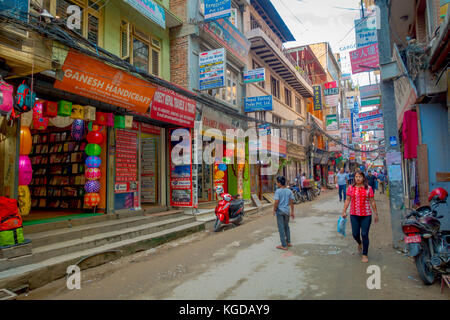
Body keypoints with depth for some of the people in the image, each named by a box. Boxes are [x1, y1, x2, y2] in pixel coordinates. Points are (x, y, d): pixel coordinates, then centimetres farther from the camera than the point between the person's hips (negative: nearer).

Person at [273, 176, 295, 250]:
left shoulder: (278, 191, -14)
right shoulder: (289, 191, 1)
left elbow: (276, 202, -19)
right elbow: (291, 202, 2)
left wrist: (274, 210, -5)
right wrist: (292, 212, 9)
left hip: (280, 210, -5)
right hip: (287, 210, 5)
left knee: (281, 228, 3)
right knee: (286, 226, 22)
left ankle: (284, 246, 8)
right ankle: (288, 242, 32)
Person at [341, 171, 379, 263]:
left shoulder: (368, 188, 0)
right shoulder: (351, 188, 3)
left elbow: (372, 201, 4)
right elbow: (347, 200, 5)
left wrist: (376, 213, 4)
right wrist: (344, 211, -1)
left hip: (366, 215, -1)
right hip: (354, 214, 2)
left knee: (364, 234, -1)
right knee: (355, 234, 5)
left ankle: (364, 255, 14)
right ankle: (360, 243, 40)